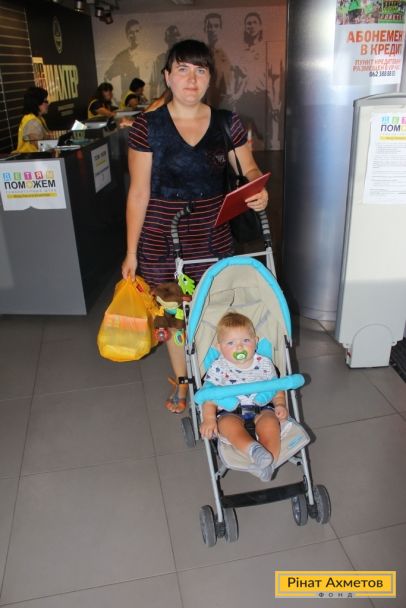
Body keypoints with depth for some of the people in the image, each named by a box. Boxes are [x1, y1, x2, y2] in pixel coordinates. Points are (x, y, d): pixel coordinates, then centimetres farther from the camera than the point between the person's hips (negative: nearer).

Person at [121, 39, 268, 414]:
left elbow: (249, 169, 11)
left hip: (214, 239, 2)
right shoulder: (148, 126, -7)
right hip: (162, 242, -1)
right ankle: (183, 383, 38)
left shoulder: (227, 123, 1)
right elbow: (139, 193, -5)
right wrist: (131, 251, -4)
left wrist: (259, 190, -14)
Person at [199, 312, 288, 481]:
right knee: (228, 423, -35)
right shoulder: (218, 368, -1)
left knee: (270, 421, -31)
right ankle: (254, 449, -52)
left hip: (261, 408, 2)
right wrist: (209, 418, -19)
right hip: (230, 412, -1)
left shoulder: (264, 364, 6)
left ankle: (267, 463, -40)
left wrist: (280, 404, -4)